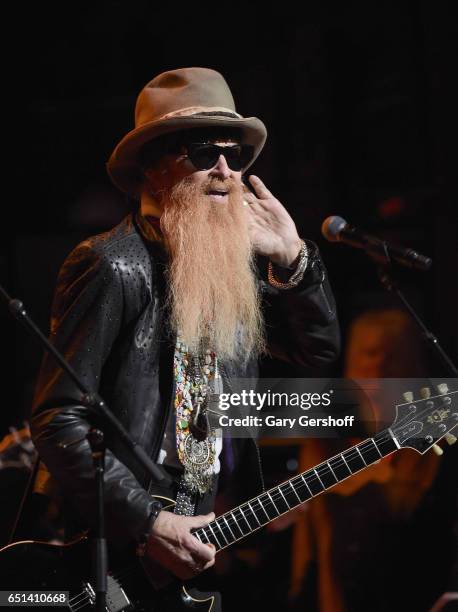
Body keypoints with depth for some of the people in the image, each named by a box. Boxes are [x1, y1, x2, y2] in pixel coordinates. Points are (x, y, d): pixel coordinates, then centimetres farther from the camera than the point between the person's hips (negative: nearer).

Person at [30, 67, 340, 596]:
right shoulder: (114, 268, -15)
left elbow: (318, 348, 14)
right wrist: (146, 523, -22)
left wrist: (292, 257, -2)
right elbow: (56, 419, -18)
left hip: (188, 538, 7)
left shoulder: (230, 270, 8)